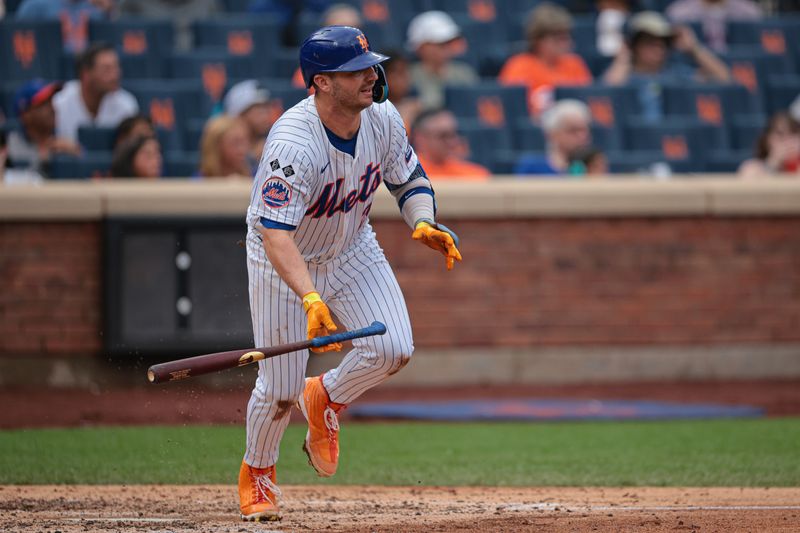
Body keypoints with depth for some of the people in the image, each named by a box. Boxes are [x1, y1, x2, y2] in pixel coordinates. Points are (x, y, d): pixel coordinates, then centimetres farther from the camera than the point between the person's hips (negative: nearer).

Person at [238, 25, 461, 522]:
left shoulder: (383, 118, -15)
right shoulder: (293, 144, -35)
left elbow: (410, 178, 3)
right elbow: (275, 235, -41)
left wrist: (424, 223, -18)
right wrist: (311, 299, -54)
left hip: (353, 249, 5)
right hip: (284, 261, -5)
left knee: (393, 349, -15)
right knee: (280, 388, -2)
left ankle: (326, 399, 17)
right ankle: (257, 473, 29)